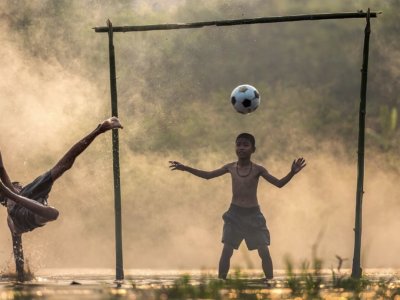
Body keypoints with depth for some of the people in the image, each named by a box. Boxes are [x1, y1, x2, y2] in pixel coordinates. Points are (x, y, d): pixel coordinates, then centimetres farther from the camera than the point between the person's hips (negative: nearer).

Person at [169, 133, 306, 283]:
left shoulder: (258, 169, -6)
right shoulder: (231, 167, 2)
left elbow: (279, 183, -8)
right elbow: (208, 175, 13)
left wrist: (292, 173, -26)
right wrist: (185, 168, 10)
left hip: (253, 214, -2)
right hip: (234, 214, 2)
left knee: (264, 251, -7)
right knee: (226, 250, -4)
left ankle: (269, 280, 2)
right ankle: (221, 280, 0)